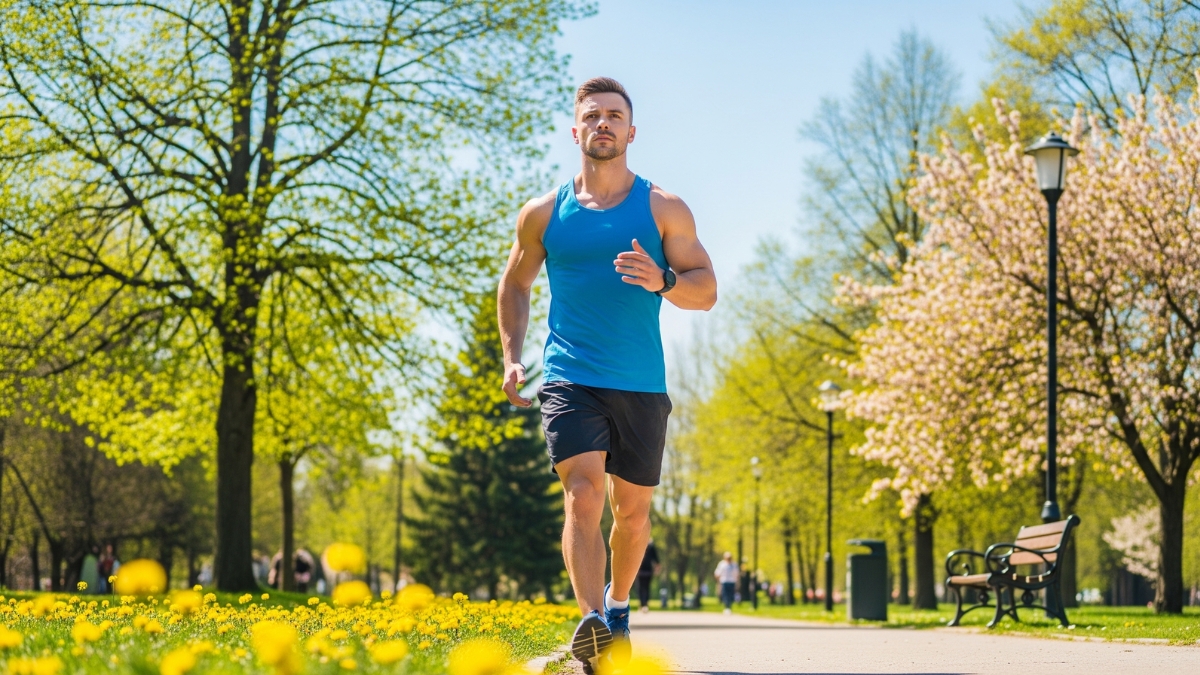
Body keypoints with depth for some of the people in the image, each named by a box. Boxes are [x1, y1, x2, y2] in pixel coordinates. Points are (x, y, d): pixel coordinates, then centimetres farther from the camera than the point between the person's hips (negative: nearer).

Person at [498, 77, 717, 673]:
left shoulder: (664, 209, 5)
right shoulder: (543, 213, 8)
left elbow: (706, 290, 2)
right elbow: (514, 285, 21)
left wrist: (661, 282, -19)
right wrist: (511, 358, 9)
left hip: (642, 384, 1)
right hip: (570, 379, -1)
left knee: (632, 508, 11)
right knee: (583, 494, -20)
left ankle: (617, 603, 36)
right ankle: (593, 623, -29)